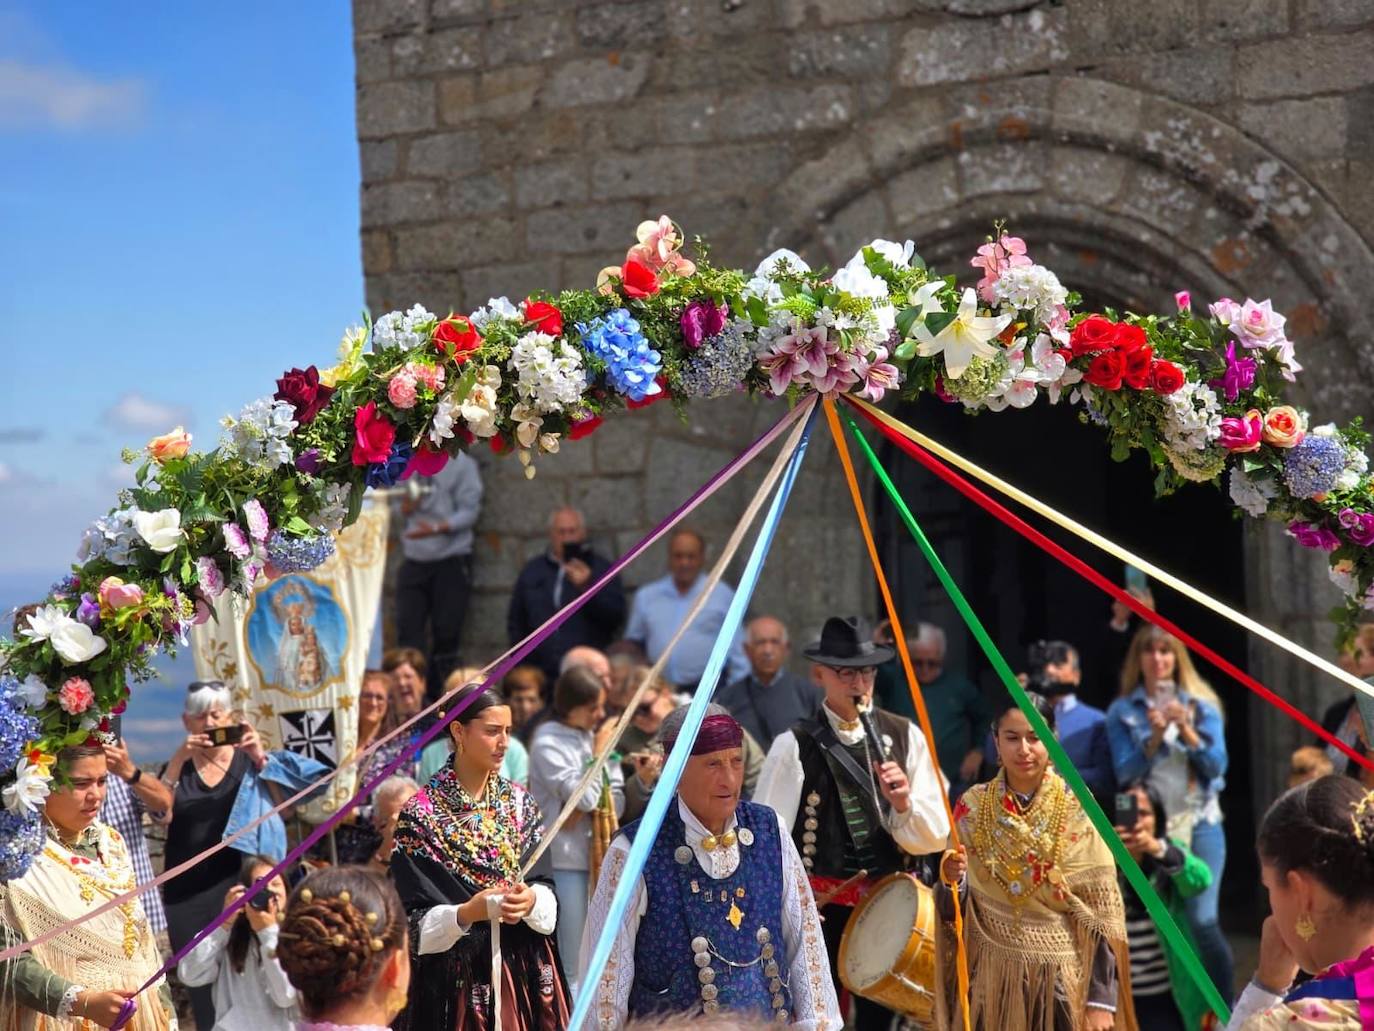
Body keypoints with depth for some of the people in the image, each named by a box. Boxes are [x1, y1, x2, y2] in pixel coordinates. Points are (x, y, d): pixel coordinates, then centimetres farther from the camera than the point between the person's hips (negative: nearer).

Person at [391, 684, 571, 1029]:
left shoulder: (520, 803, 7)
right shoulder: (421, 814, -7)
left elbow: (548, 890, 5)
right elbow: (412, 921, -8)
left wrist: (533, 900, -16)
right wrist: (466, 914, -23)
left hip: (525, 969, 4)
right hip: (455, 973, -4)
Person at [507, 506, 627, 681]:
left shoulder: (602, 569, 6)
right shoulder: (533, 571, 15)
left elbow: (617, 616, -5)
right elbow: (516, 622, 20)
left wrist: (587, 587, -16)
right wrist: (521, 663, 10)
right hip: (542, 673, 2)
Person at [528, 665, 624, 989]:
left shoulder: (596, 737, 11)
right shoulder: (547, 745, -8)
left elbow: (617, 800, 9)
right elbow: (584, 796, -16)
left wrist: (586, 810, -10)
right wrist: (599, 753, -6)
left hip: (599, 853, 6)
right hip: (565, 858, -6)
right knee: (571, 959, -3)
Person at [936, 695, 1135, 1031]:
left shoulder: (1079, 812, -7)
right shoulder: (973, 806, -1)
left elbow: (1104, 916, -7)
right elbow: (951, 910, 3)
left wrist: (1102, 1000, -11)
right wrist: (951, 879, -18)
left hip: (1062, 978, -2)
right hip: (991, 978, 2)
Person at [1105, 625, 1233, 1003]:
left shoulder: (1201, 705, 6)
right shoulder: (1123, 711, 4)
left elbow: (1217, 765, -1)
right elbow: (1125, 773, -3)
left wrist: (1186, 730, -15)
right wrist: (1155, 737, -16)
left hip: (1200, 823, -1)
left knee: (1202, 920, -12)